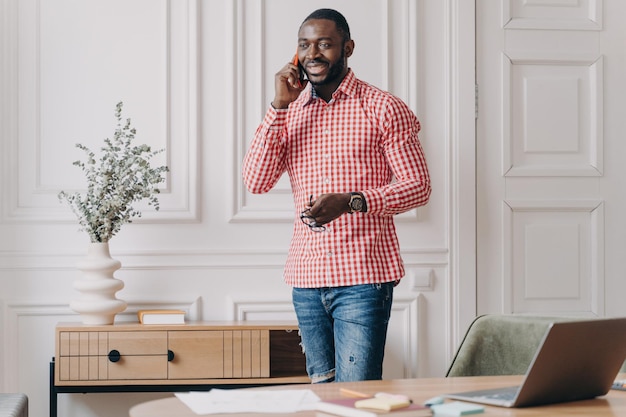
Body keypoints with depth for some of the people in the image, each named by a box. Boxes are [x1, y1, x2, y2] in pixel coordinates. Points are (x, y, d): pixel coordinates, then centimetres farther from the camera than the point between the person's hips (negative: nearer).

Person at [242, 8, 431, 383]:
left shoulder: (382, 108, -1)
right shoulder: (288, 111, 12)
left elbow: (418, 185, -4)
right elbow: (257, 181, -1)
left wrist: (350, 202, -19)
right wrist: (280, 106, -7)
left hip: (363, 277, -5)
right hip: (307, 278, 5)